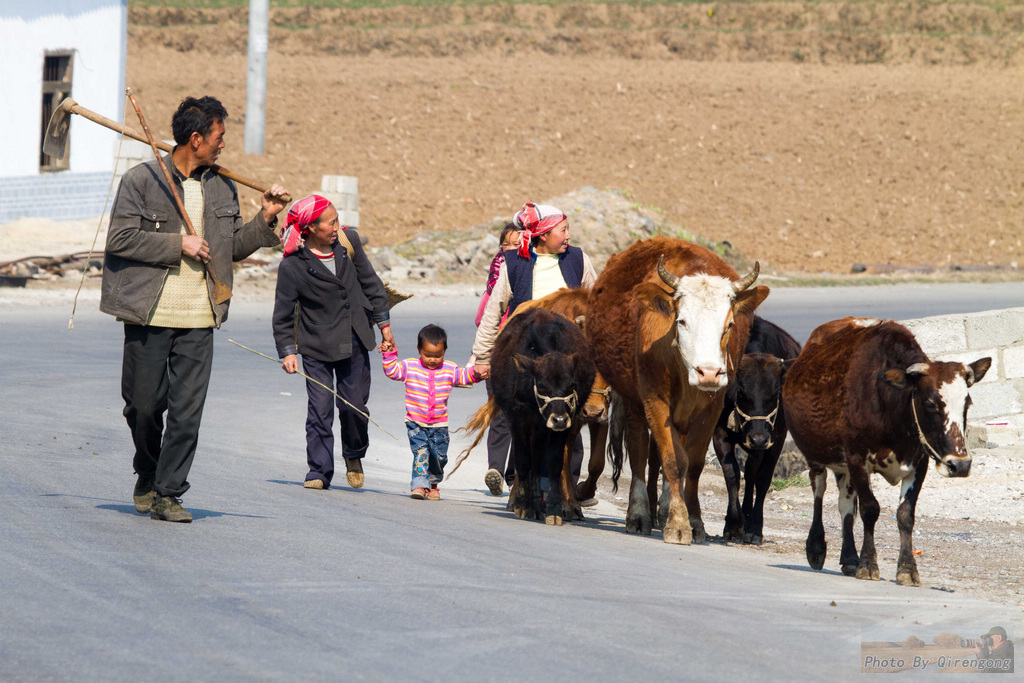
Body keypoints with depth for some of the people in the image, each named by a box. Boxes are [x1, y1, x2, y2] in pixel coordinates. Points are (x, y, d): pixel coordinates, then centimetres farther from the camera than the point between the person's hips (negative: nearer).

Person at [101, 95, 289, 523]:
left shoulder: (222, 187, 13)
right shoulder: (141, 180, -3)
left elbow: (232, 247, 19)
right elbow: (120, 239, -10)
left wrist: (265, 221, 3)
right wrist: (177, 245, -13)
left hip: (198, 320, 3)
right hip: (149, 315, -3)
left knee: (187, 410, -3)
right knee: (143, 404, 4)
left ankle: (167, 492, 3)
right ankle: (147, 476, 28)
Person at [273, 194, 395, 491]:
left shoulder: (348, 241, -1)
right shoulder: (293, 265, -13)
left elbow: (370, 283, 11)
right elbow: (283, 313, -6)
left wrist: (383, 322, 13)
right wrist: (287, 351, -13)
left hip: (354, 341, 3)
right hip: (316, 346, -3)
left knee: (355, 405, 3)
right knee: (320, 410, -6)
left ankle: (354, 455, 30)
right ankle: (319, 471, 4)